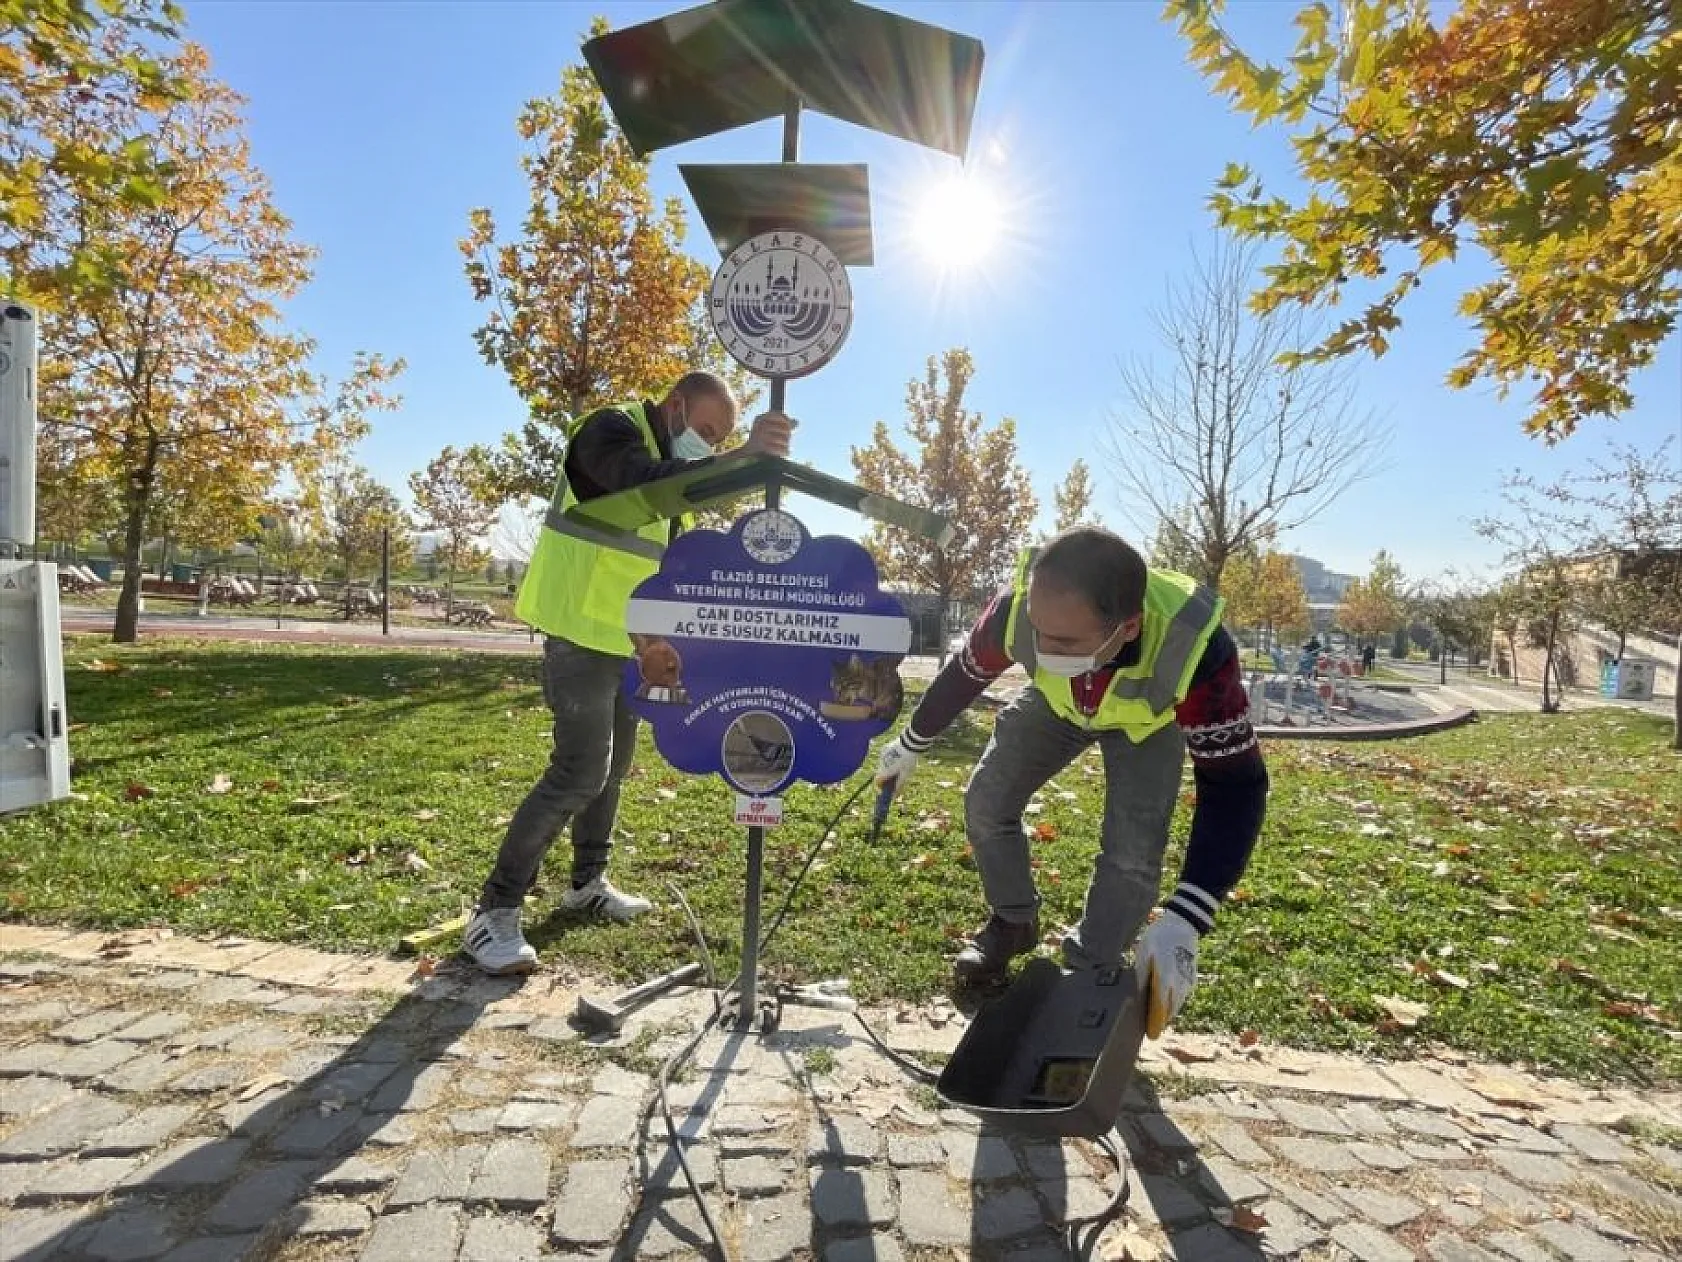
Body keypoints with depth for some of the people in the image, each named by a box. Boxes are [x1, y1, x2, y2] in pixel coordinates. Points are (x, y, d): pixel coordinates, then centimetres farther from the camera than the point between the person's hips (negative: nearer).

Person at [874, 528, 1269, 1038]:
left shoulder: (1195, 649, -46)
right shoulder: (1018, 608, -39)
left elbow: (1235, 786, -38)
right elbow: (964, 675, -16)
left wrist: (1182, 921, -47)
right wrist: (910, 745, 1)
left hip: (1149, 719, -2)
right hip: (1058, 701, 3)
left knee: (1133, 849, -16)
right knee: (986, 801, -2)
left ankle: (1090, 973, 12)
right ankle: (1013, 923, 25)